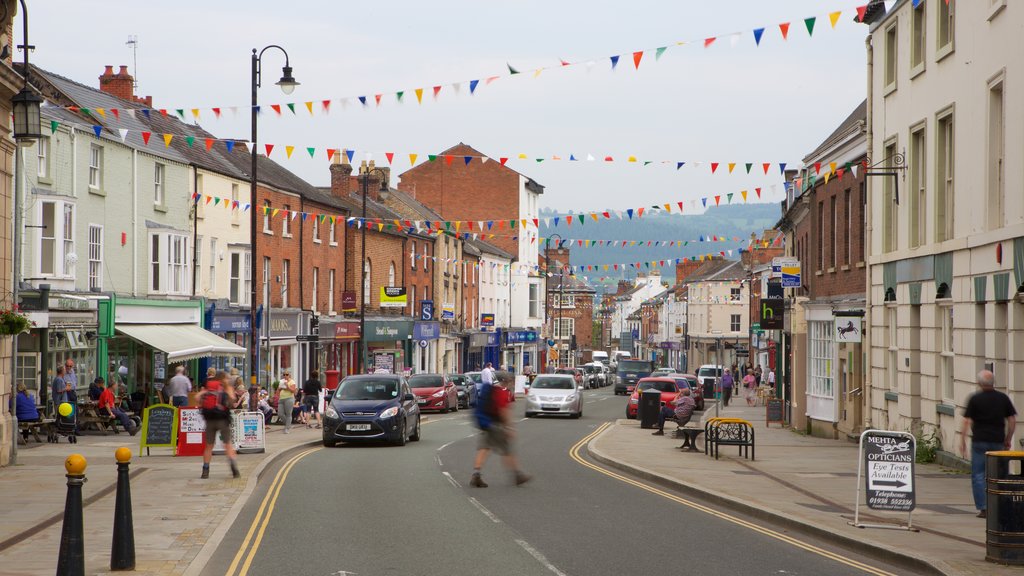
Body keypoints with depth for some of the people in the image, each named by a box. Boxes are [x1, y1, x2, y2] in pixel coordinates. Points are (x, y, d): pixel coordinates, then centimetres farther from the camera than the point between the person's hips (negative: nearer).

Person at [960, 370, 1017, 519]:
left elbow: (967, 421, -8)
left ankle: (983, 508, -2)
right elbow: (1012, 420, 6)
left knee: (978, 474, 4)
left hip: (979, 441, -3)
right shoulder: (1003, 398, 4)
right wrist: (1008, 439, 15)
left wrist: (962, 441, -2)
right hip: (998, 441, 3)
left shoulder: (975, 399, -5)